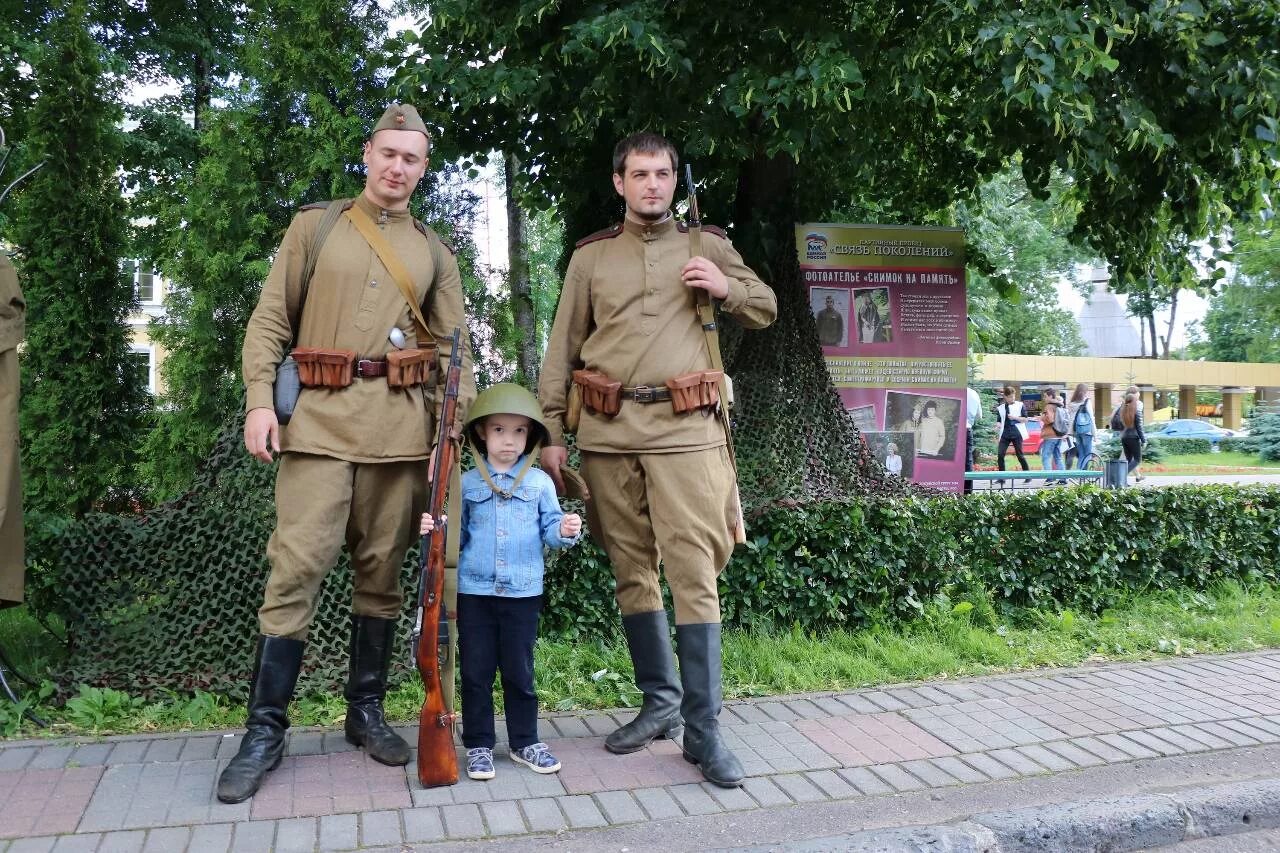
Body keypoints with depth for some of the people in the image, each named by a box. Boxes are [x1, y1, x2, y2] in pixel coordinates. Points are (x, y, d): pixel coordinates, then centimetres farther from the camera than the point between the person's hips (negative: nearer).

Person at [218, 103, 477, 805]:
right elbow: (270, 320, 7)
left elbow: (453, 348, 12)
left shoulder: (434, 252, 15)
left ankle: (365, 709, 21)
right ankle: (265, 729, 4)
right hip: (320, 415, -2)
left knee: (382, 569, 7)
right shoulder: (314, 226, 11)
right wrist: (259, 398, -6)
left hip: (402, 424, 2)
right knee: (297, 565, -7)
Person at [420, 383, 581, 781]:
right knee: (476, 671, 7)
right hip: (474, 591, 0)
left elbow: (548, 529, 2)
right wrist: (435, 530, -10)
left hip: (523, 592, 0)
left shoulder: (540, 482, 3)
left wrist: (565, 531, -20)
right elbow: (457, 534, 9)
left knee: (519, 671, 9)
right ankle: (478, 745, 19)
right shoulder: (467, 483, 4)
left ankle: (525, 741, 24)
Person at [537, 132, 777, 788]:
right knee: (631, 573, 8)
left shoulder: (706, 245, 13)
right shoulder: (590, 257, 13)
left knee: (694, 575, -8)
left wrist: (727, 288, -2)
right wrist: (551, 433, 4)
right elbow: (562, 352, 12)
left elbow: (766, 310, 20)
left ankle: (703, 731, -1)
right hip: (607, 432, 2)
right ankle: (660, 701, 23)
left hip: (685, 428, -2)